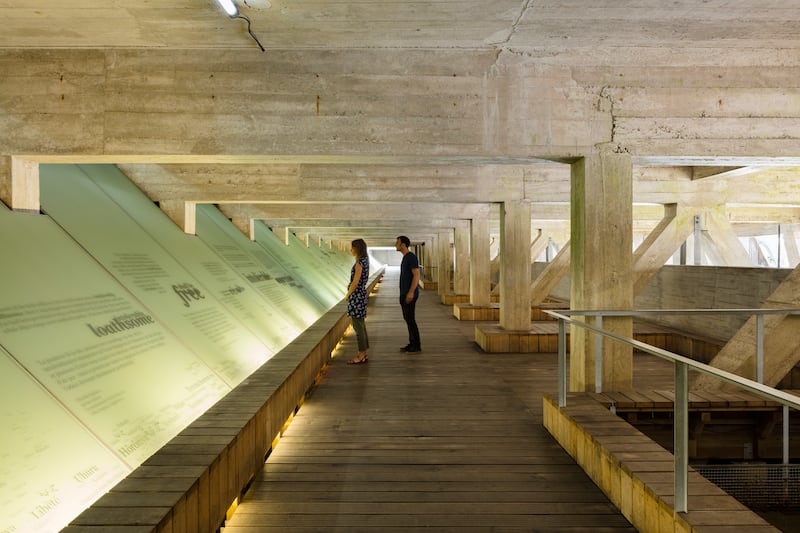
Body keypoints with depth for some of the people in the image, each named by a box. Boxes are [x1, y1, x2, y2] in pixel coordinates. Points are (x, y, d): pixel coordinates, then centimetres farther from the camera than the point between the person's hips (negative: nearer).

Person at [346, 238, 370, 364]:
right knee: (361, 324, 13)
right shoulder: (364, 261, 11)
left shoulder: (359, 263, -18)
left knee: (357, 326, -3)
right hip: (361, 294, 10)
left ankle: (361, 355, 3)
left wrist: (347, 295, -7)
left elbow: (355, 282, -21)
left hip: (356, 295, -10)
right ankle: (365, 353, 19)